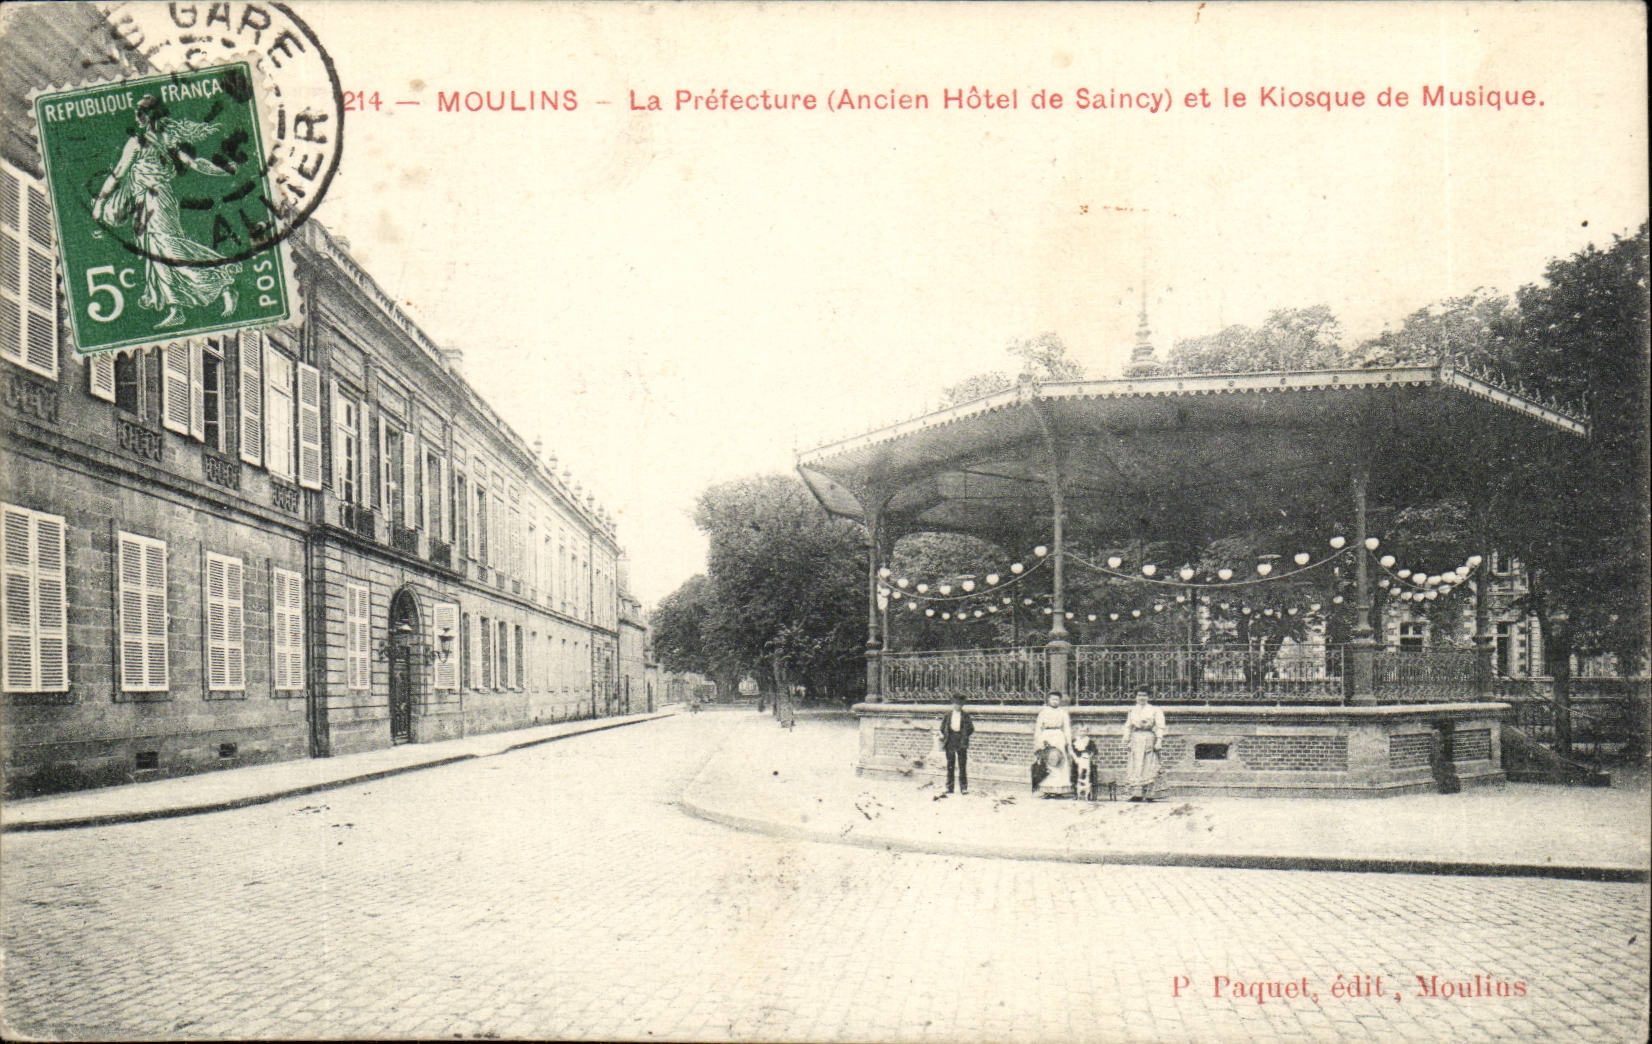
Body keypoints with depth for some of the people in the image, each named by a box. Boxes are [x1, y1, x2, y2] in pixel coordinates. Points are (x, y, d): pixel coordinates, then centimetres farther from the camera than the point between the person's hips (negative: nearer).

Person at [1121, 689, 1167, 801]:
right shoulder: (1132, 711, 20)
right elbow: (1127, 727, 22)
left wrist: (1159, 740, -9)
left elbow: (1160, 727, 3)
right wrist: (1126, 742, 14)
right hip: (1136, 739, 2)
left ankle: (1148, 794, -4)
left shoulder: (1155, 710, 11)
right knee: (1135, 767, -10)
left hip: (1149, 738, -2)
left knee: (1149, 768, -6)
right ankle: (1136, 793, -15)